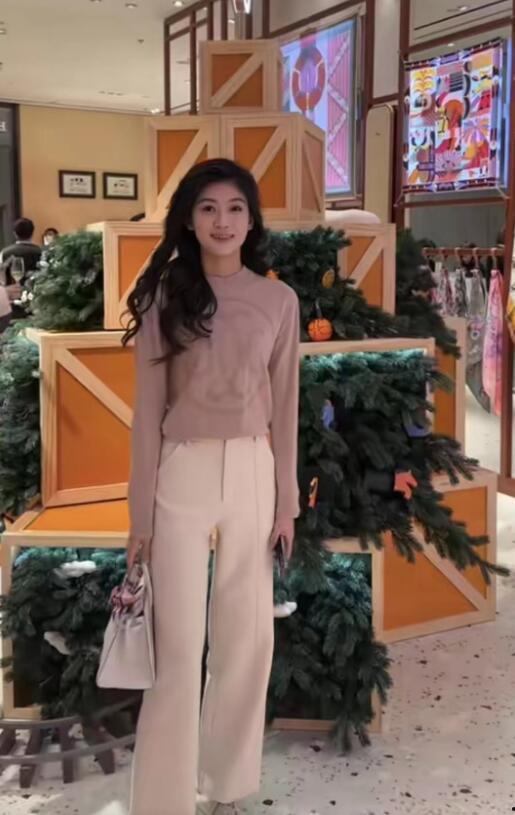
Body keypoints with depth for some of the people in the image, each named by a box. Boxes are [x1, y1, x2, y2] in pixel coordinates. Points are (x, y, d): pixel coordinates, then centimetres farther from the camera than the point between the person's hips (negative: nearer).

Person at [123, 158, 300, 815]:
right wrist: (141, 512, -3)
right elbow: (148, 409, -2)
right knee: (178, 643, 0)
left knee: (246, 634, 11)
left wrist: (286, 502, 4)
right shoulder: (164, 298, -2)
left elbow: (284, 407, 5)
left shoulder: (278, 300, 2)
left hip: (252, 474, 2)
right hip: (183, 474, -2)